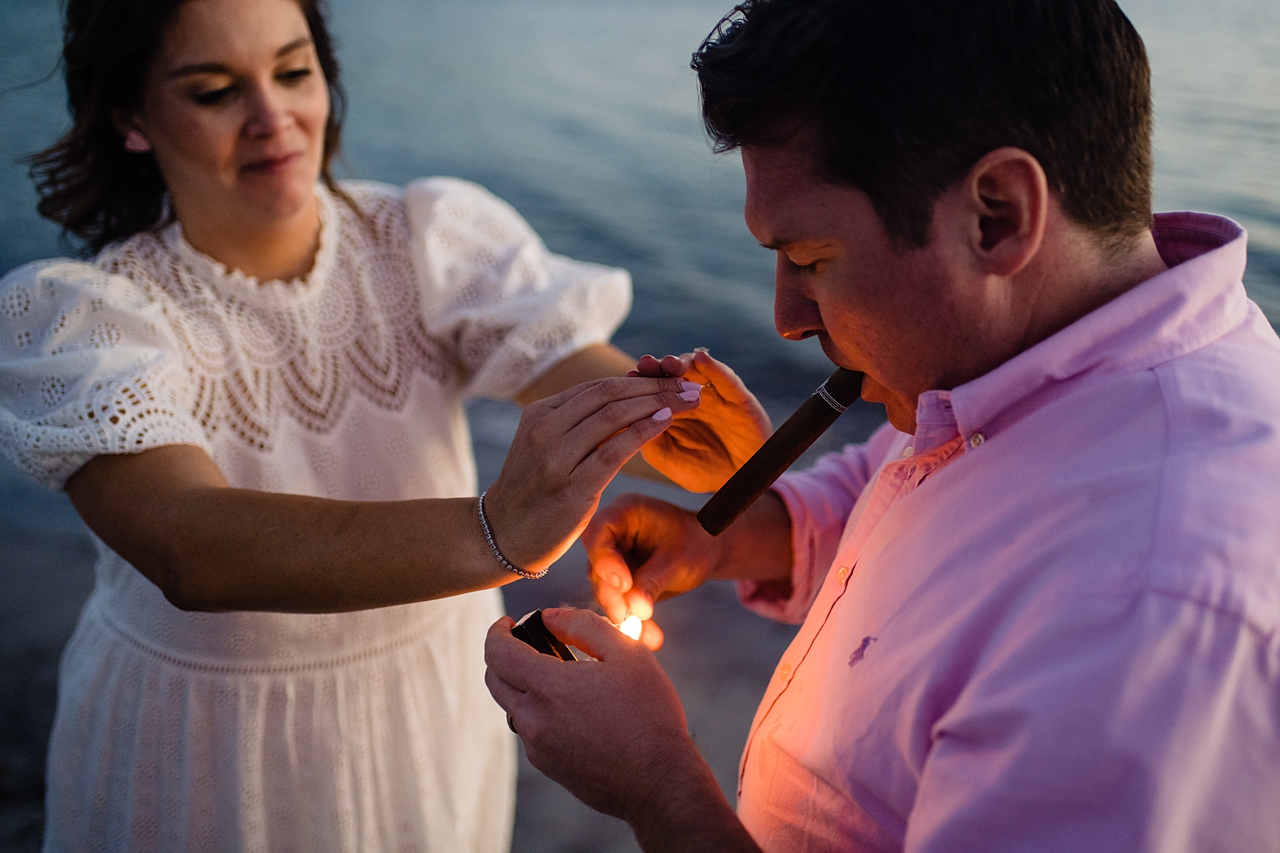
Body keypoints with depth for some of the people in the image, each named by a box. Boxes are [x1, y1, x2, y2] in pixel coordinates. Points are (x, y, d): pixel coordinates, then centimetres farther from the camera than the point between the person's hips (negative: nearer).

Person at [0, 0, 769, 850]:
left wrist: (714, 432, -46)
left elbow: (610, 389, -23)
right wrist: (497, 533, -52)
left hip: (438, 715, 3)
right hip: (207, 760, -2)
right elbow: (190, 551, -37)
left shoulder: (435, 240, -11)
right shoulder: (78, 312, -20)